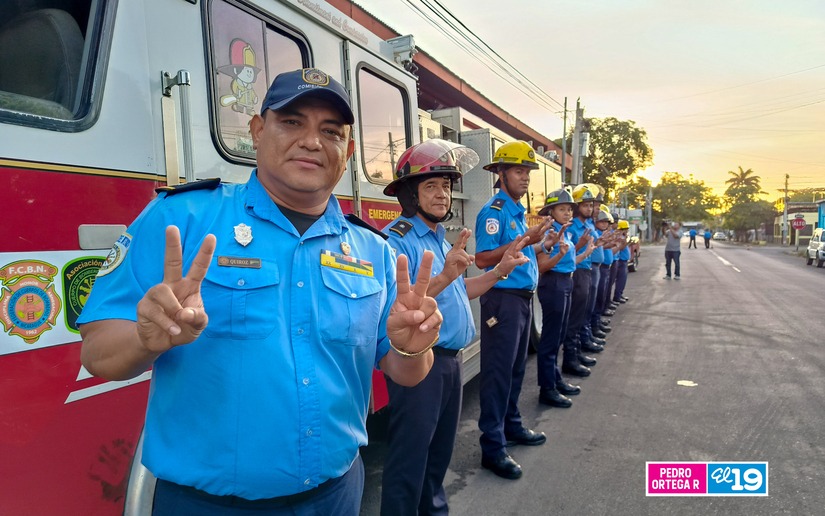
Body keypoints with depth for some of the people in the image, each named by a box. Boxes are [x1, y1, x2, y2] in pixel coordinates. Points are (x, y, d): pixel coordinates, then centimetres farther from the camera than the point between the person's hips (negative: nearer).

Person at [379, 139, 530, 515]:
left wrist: (500, 271, 12)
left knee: (440, 450, 23)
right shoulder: (395, 239, -16)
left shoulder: (440, 239, 13)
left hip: (450, 359, 9)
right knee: (409, 457, 3)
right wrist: (444, 276, -36)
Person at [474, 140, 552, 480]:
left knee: (516, 368, 18)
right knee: (498, 372, -4)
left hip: (523, 297, 9)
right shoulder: (493, 212, -13)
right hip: (503, 299, -9)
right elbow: (483, 259, -23)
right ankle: (493, 447, 4)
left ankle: (511, 426, 33)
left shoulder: (519, 212, 16)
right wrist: (524, 240, -25)